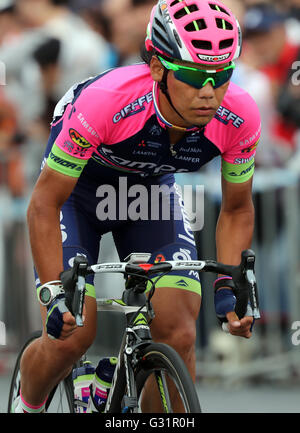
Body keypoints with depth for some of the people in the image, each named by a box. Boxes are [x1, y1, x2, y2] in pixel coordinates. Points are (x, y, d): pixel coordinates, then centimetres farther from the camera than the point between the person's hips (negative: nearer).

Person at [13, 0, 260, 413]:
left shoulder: (239, 117, -29)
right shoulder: (105, 101, -40)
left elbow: (236, 210, -10)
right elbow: (45, 204, -30)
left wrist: (229, 286, -23)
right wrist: (56, 293, -36)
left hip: (151, 191, 3)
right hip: (77, 188, -3)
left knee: (178, 336, -14)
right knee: (71, 336, -14)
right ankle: (26, 406, 18)